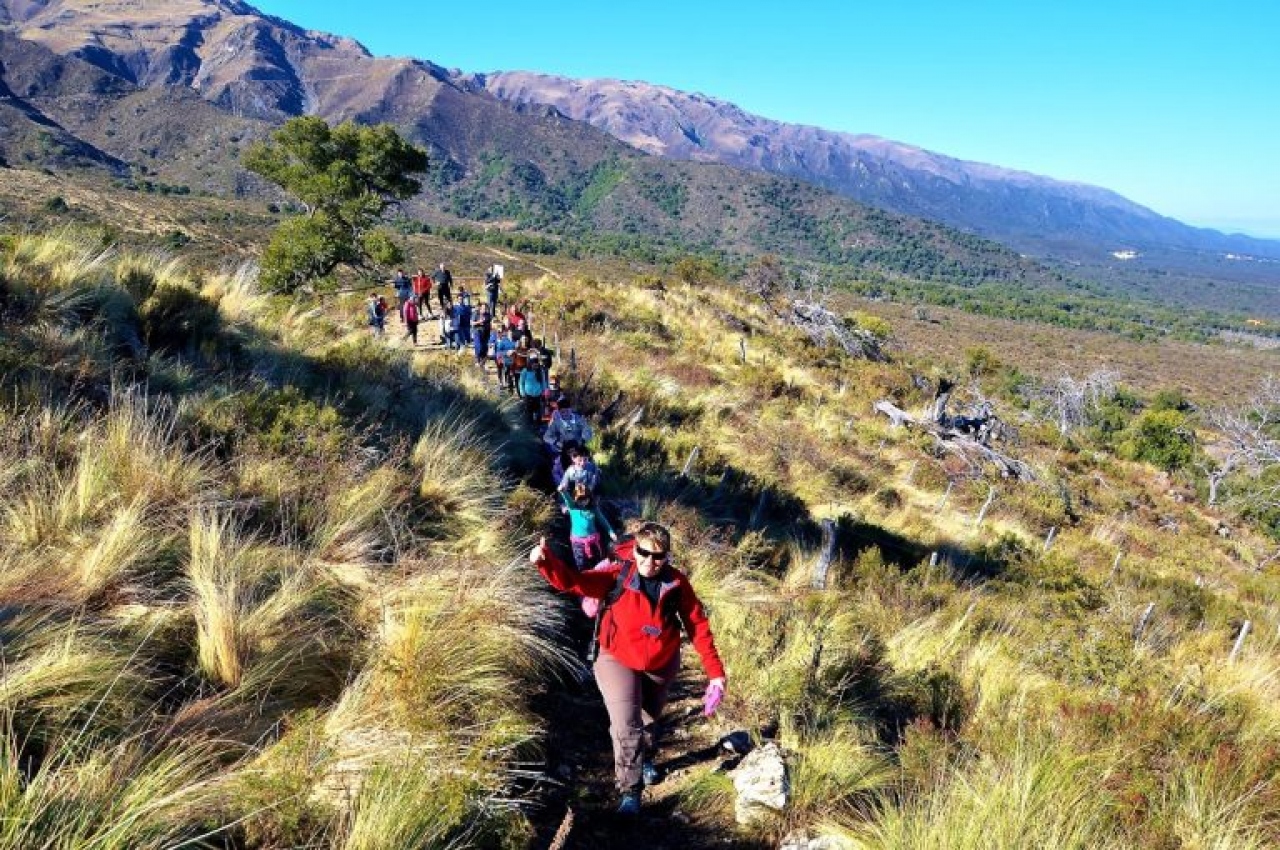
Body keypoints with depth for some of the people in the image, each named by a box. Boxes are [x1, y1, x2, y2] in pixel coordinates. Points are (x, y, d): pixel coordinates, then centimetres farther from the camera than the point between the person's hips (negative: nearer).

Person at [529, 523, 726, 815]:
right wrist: (546, 561, -57)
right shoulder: (616, 575, -24)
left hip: (661, 666, 3)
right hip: (618, 662, -3)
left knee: (650, 718, 25)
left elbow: (698, 627, -10)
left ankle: (646, 760, 58)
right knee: (626, 726, -16)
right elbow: (573, 581, -37)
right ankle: (629, 792, 4)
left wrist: (715, 671, -11)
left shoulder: (677, 583, -17)